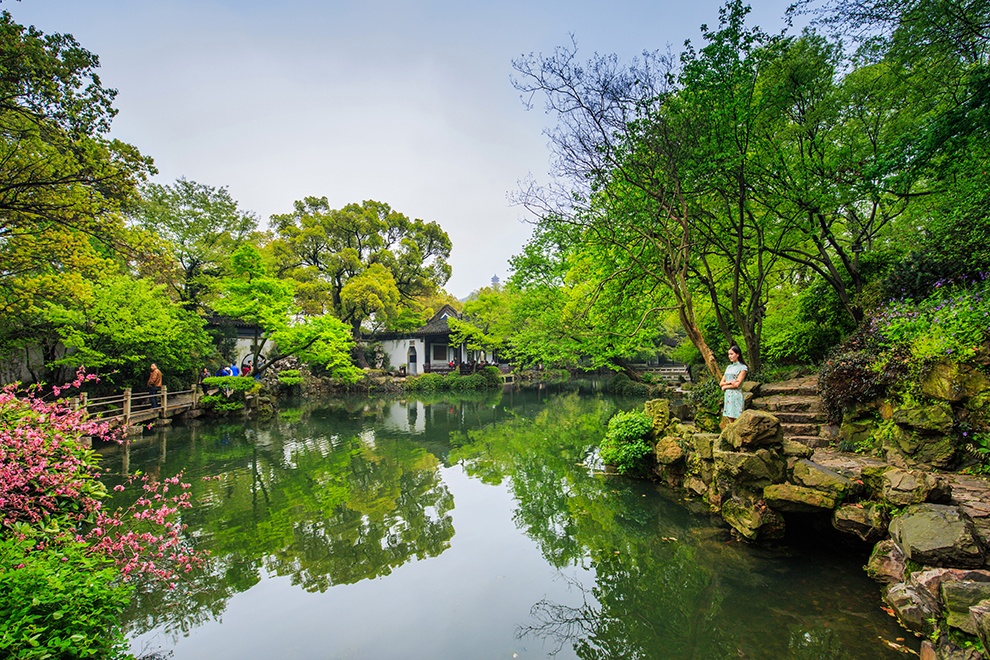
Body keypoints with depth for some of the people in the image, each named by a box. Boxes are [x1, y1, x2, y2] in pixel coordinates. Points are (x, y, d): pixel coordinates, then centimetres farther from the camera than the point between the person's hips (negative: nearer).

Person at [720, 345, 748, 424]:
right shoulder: (729, 367, 16)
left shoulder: (742, 368, -3)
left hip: (736, 396, -6)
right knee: (730, 421, 6)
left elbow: (737, 384, -12)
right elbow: (721, 383, 10)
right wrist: (729, 382, -8)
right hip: (727, 396, 6)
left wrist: (725, 386, 0)